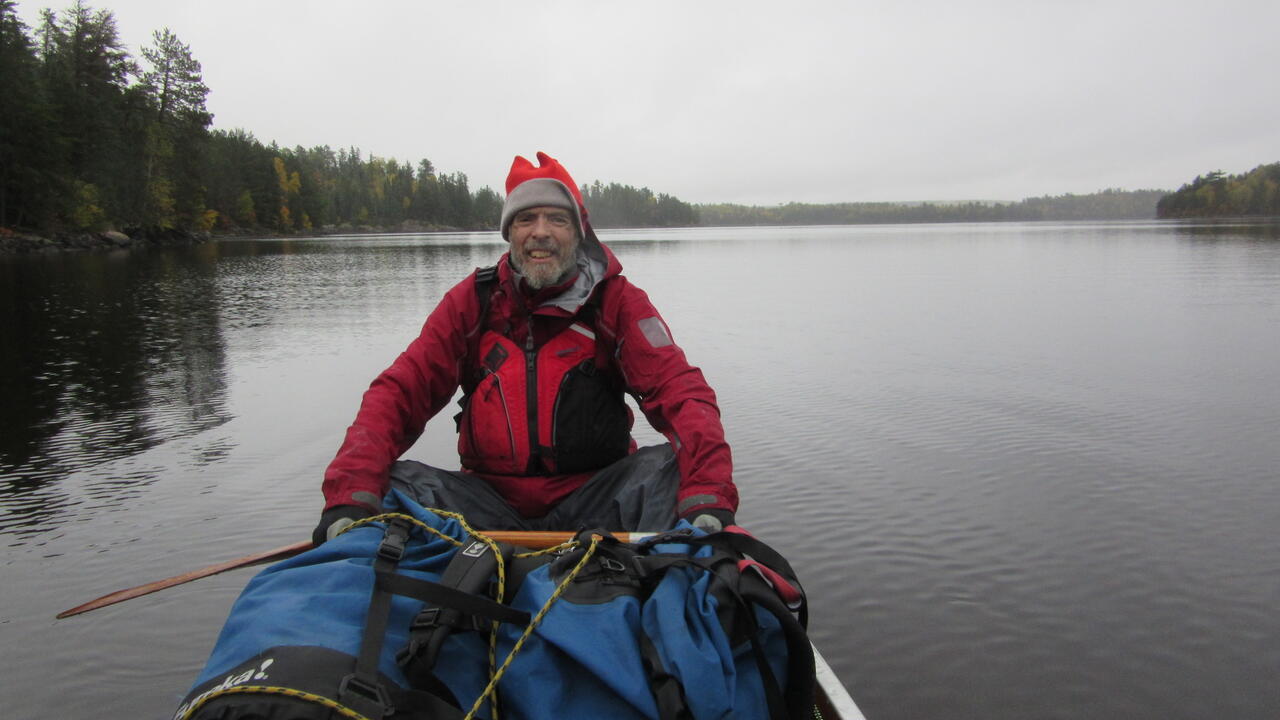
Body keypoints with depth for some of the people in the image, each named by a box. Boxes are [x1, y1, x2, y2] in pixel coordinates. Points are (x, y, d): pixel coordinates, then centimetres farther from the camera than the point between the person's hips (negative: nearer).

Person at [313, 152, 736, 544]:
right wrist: (350, 498, -21)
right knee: (398, 481, -21)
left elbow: (680, 391, -13)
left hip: (594, 502, -1)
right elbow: (398, 393, -4)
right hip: (491, 502, 2)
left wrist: (708, 501, -32)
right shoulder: (472, 302, 3)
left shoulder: (615, 301, -2)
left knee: (667, 467, -27)